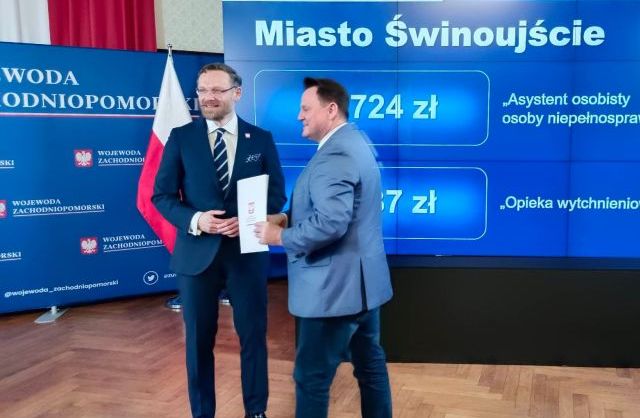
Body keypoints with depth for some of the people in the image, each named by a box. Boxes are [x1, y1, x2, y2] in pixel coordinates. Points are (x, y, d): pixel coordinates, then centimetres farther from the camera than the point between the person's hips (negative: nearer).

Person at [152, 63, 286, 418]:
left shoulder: (261, 139, 2)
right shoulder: (180, 138, 1)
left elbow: (277, 194, 3)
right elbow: (162, 195, 0)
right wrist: (194, 220, -17)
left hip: (247, 251, 0)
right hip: (197, 252, 0)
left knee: (253, 336, 11)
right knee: (198, 341, 11)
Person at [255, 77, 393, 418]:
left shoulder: (334, 154, -21)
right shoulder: (353, 141, 12)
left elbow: (331, 222, -33)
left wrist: (281, 236, -19)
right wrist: (289, 217, 4)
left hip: (335, 286, -11)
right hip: (362, 280, 11)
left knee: (312, 377, 2)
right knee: (370, 362, 20)